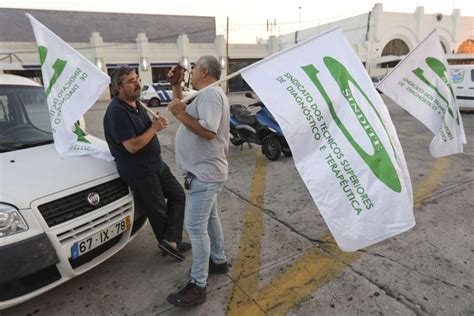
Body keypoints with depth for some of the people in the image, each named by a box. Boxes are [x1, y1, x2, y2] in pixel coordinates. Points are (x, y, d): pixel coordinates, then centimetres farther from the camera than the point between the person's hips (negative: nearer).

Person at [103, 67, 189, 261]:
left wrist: (157, 125, 1)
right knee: (157, 210, 5)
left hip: (157, 164, 9)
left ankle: (170, 241, 9)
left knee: (178, 195, 10)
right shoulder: (117, 111, -21)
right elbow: (132, 146, -26)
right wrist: (154, 127, -17)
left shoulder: (136, 104, 8)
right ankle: (169, 242, 24)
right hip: (139, 172, -9)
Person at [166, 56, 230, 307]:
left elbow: (208, 131, -29)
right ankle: (218, 261, 35)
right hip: (204, 171, 11)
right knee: (209, 218, 20)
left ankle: (198, 286, 2)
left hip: (205, 172, -11)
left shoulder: (210, 93, -17)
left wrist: (181, 114, -22)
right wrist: (176, 85, 16)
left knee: (196, 226, -8)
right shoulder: (204, 94, 17)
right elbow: (182, 107, 25)